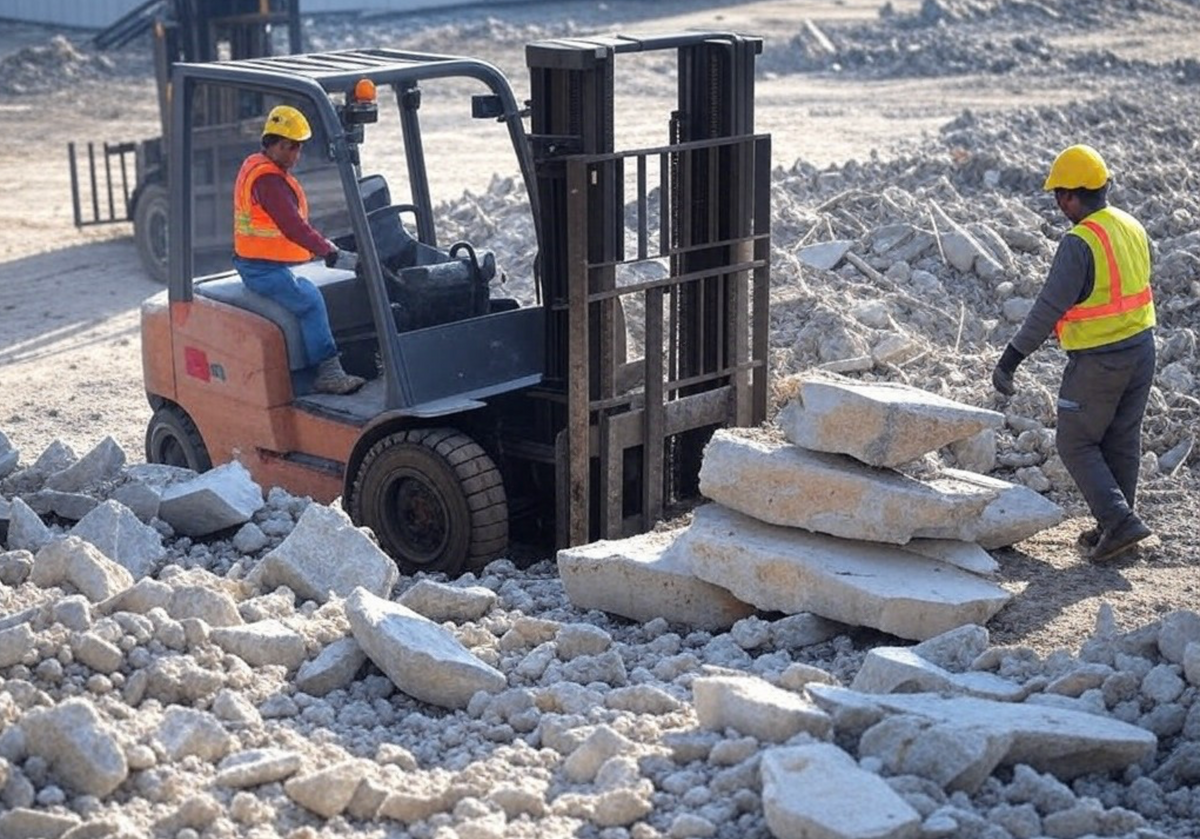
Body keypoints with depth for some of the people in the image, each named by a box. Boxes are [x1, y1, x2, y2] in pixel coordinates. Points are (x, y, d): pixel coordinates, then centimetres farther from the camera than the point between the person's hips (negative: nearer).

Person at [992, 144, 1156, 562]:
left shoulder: (1079, 243, -22)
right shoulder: (1133, 228, 4)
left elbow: (1048, 308, -23)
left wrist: (1008, 362, -18)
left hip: (1097, 361, -8)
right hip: (1141, 347, 8)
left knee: (1077, 445, 6)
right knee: (1122, 442, 16)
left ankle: (1119, 521, -3)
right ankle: (1114, 528, 25)